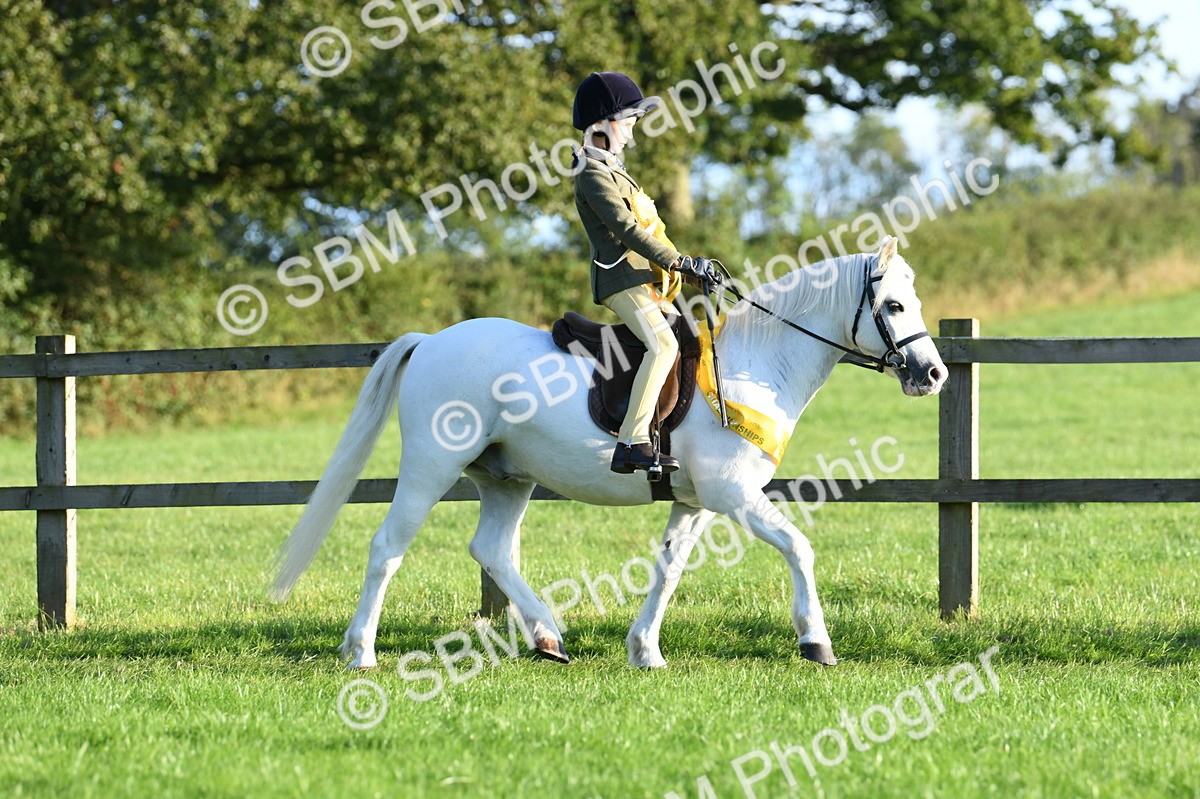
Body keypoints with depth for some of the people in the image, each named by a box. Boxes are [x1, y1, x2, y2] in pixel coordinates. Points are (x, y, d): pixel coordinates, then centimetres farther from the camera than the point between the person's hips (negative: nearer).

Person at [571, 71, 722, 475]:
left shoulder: (611, 170, 24)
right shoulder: (594, 176, -10)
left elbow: (644, 229, 25)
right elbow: (626, 229, -20)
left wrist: (684, 267, 17)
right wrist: (679, 262, -23)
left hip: (645, 279, 11)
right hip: (621, 278, -11)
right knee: (663, 344, -28)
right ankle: (632, 443, -36)